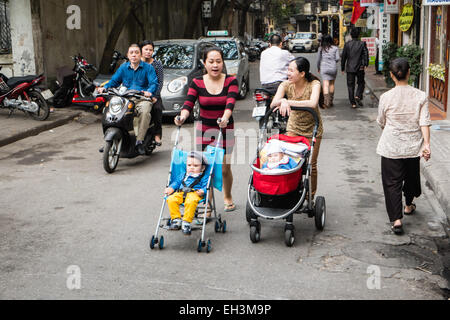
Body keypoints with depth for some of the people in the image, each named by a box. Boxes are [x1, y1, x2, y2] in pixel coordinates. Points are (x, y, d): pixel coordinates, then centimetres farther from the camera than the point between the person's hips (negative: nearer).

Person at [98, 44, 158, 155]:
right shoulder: (123, 67, 17)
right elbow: (114, 80, 15)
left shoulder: (148, 68, 6)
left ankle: (139, 141, -32)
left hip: (142, 99, -3)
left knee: (145, 112, -36)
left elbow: (154, 83, -6)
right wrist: (105, 87, -5)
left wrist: (149, 92, -28)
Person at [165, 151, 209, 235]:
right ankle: (176, 219, -22)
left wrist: (202, 191, -18)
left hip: (194, 193, -4)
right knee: (171, 200, -27)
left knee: (191, 202, -41)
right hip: (180, 193, 4)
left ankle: (186, 222, -35)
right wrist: (170, 188, 8)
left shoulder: (204, 177, 17)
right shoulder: (183, 176, 34)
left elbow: (206, 186, 4)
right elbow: (176, 182, 28)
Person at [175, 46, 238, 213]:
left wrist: (225, 118, -41)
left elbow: (230, 103, -21)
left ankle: (227, 197, 34)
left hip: (226, 129, 0)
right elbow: (188, 104, -12)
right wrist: (182, 117, -34)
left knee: (225, 168, 7)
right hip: (204, 129, 0)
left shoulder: (231, 81, -5)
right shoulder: (197, 83, -2)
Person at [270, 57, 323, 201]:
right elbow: (273, 104, -24)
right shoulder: (286, 85, -13)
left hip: (312, 128, -3)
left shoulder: (314, 84, -22)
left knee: (310, 164, 3)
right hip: (293, 126, 3)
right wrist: (282, 101, -46)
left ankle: (310, 196, 19)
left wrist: (289, 102, -43)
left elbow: (312, 103, -41)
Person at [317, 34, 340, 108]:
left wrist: (318, 68, 18)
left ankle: (326, 101, -20)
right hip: (333, 68, 1)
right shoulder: (335, 48, 0)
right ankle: (330, 101, 21)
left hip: (324, 68, -1)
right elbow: (337, 58, -3)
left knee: (325, 84, -6)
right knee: (332, 84, 15)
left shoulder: (321, 49, 0)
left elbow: (319, 59, 5)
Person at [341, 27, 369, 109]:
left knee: (350, 85, 6)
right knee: (361, 83, 16)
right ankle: (358, 96, -7)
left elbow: (343, 57, 3)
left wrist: (342, 68, 10)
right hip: (360, 68, 0)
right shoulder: (362, 44, -1)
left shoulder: (347, 44, 1)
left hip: (350, 68, 1)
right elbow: (366, 54, -10)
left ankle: (353, 103, 3)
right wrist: (366, 64, -10)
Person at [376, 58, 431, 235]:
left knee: (392, 182, 3)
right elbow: (424, 122, -13)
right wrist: (426, 144, -13)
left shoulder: (386, 97, -10)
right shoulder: (421, 96, -7)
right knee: (411, 175, 24)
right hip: (413, 146, 3)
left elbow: (381, 123, 4)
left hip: (391, 147, -2)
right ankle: (408, 205, 47)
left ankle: (396, 219, -7)